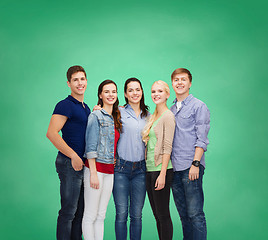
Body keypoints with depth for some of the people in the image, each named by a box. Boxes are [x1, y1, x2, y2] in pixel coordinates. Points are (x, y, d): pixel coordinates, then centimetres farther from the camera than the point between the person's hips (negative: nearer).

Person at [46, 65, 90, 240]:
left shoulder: (86, 108, 17)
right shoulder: (66, 105, -10)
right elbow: (51, 133, -21)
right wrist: (74, 156, -20)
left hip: (84, 164, 8)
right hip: (70, 164, -8)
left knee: (80, 211, 15)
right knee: (68, 212, -1)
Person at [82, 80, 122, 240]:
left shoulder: (116, 118, 14)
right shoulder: (96, 116, -7)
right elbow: (91, 147, -12)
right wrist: (93, 173, -15)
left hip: (110, 171, 7)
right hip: (96, 167, -6)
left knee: (101, 215, 12)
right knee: (90, 215, 0)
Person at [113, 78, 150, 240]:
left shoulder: (148, 116, 12)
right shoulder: (119, 112, 0)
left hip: (140, 169, 3)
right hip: (121, 168, -3)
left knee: (137, 214, 8)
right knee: (121, 214, 0)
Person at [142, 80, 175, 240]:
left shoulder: (168, 116, -9)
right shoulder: (152, 117, 16)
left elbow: (167, 147, -15)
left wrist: (162, 174, -19)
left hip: (161, 169, -8)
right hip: (149, 169, 8)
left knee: (163, 215, -1)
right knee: (157, 215, 13)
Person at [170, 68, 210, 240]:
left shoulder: (199, 106, -1)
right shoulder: (171, 109, 18)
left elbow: (201, 139, -8)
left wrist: (195, 163, -16)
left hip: (191, 167, -6)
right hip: (175, 168, 6)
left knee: (195, 214, -6)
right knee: (183, 213, 11)